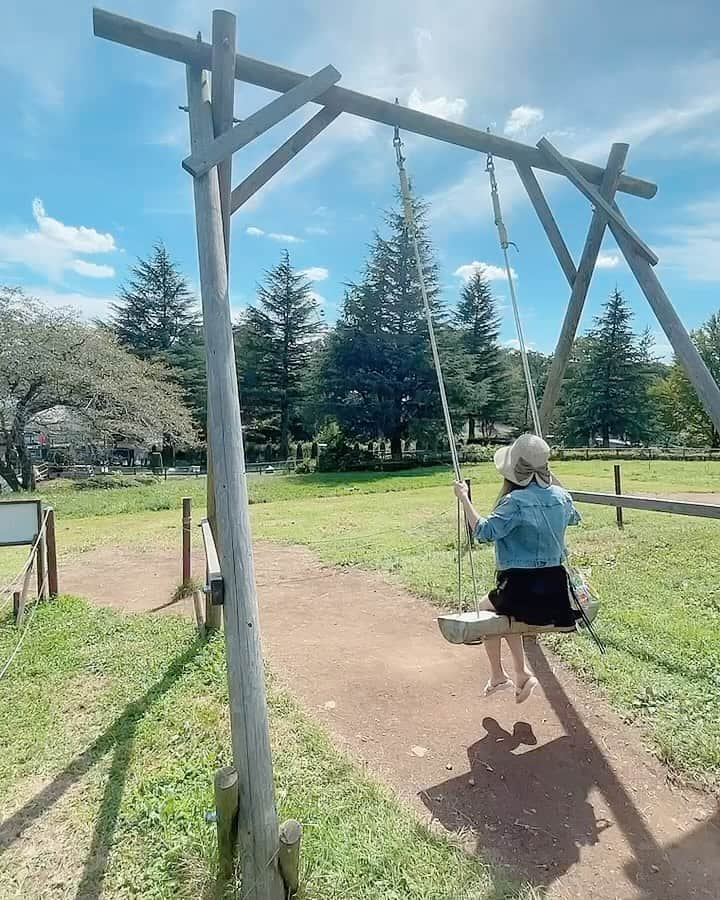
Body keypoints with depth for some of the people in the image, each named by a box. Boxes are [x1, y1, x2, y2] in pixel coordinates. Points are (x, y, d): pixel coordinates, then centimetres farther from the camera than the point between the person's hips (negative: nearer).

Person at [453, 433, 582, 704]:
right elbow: (573, 518, 24)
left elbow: (484, 532, -24)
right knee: (506, 608, 33)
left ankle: (498, 676, 32)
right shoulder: (561, 496, 2)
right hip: (556, 589, 7)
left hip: (521, 588, -6)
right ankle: (522, 673, 27)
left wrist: (464, 498, -17)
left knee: (486, 610, 25)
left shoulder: (515, 501, -20)